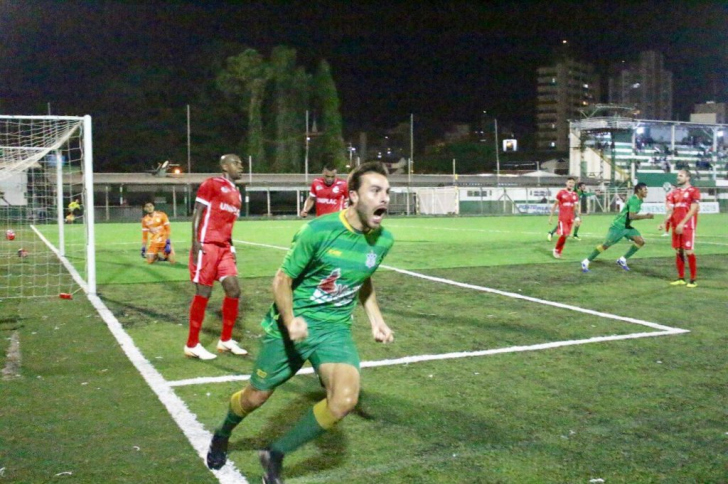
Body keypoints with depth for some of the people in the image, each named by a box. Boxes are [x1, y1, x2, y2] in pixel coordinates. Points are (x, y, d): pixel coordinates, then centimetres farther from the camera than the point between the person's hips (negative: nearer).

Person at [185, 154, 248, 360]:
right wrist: (195, 242, -18)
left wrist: (231, 247, 18)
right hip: (207, 245, -8)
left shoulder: (236, 194, 19)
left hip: (224, 247, 8)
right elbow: (197, 213, -10)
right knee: (203, 293, -4)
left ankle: (225, 340, 17)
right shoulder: (211, 184, -4)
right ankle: (192, 345, 7)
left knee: (234, 290, 3)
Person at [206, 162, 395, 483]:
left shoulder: (383, 240, -4)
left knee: (345, 399, -20)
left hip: (335, 328, 4)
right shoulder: (319, 231, -21)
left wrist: (375, 320, 8)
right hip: (292, 326, -3)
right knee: (256, 396, 12)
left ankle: (276, 455, 3)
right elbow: (282, 279, -13)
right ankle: (221, 436, 49)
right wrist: (290, 320, -28)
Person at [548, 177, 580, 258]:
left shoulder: (575, 195, 10)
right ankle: (556, 249, 6)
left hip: (570, 218, 5)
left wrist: (577, 217, -2)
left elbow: (576, 207, 12)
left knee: (566, 235, 6)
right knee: (563, 234, -15)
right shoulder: (561, 193, -3)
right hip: (562, 217, -5)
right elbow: (555, 205, 1)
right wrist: (551, 216, 0)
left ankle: (559, 252, 18)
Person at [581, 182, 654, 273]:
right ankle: (586, 262, 0)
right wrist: (646, 216, -21)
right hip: (618, 226, -9)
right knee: (606, 245, -9)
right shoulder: (634, 200, -19)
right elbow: (631, 216, -27)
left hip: (626, 226, 9)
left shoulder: (638, 200, 10)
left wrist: (645, 216, 13)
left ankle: (622, 260, 7)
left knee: (641, 241, -1)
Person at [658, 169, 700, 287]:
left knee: (689, 252, -7)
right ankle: (681, 278, 15)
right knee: (678, 252, 7)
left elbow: (693, 210, -13)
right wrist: (664, 223, 5)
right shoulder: (676, 192, 15)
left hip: (688, 226, -6)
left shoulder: (694, 191, -5)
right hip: (676, 226, 6)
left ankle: (693, 279, 0)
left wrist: (682, 223, -21)